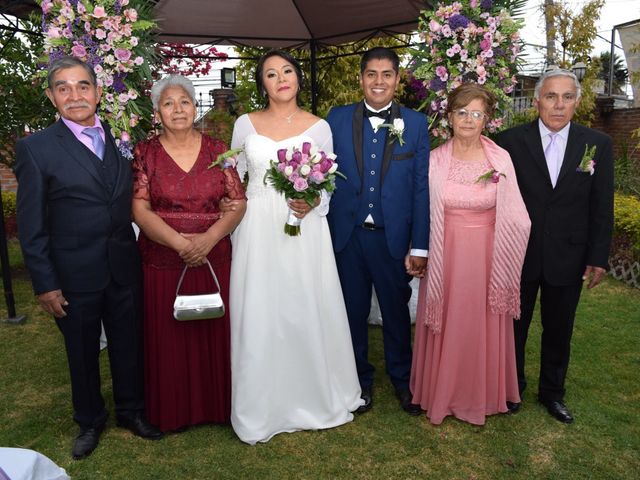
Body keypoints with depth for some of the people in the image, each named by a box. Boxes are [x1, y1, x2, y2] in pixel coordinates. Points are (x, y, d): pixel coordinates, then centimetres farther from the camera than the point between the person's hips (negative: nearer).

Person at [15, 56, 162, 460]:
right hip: (74, 275, -2)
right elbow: (31, 226, -7)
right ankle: (90, 420, 39)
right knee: (83, 353, 16)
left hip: (125, 270, 3)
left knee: (129, 345, 16)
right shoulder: (36, 148, -7)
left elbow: (134, 203, 5)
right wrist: (44, 284, -9)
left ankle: (132, 411, 39)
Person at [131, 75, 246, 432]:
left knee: (215, 333, 10)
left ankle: (218, 404, 31)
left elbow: (238, 202, -1)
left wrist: (208, 239, -17)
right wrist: (180, 243, -18)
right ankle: (174, 410, 29)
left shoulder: (216, 149, 3)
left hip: (214, 260, 1)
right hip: (163, 262, 0)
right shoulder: (145, 153, 0)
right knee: (169, 337, 9)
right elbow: (140, 209, -7)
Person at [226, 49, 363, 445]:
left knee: (308, 313, 4)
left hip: (305, 230, 0)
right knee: (260, 317, 3)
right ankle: (264, 406, 21)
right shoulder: (246, 124, 6)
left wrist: (311, 204, -14)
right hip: (258, 230, 1)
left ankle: (314, 399, 26)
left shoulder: (319, 127, 4)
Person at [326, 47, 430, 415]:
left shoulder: (416, 123, 0)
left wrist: (420, 246, -6)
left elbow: (421, 188, -2)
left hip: (393, 237, -1)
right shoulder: (337, 118, 3)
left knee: (397, 311, 13)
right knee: (353, 311, 14)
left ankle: (403, 378, 36)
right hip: (347, 235, 1)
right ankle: (361, 378, 35)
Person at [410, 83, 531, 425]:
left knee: (482, 329, 13)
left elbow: (514, 217, -3)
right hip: (444, 258, 0)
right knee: (444, 329, 12)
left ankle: (481, 396, 36)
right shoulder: (434, 160, -3)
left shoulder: (501, 159, -3)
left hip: (485, 258, 0)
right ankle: (440, 395, 33)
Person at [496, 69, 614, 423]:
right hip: (519, 254, -1)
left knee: (558, 331, 15)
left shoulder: (597, 145, -1)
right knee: (513, 326, 14)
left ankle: (552, 393, 36)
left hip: (567, 257, 1)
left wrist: (598, 258, -2)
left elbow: (601, 207, 0)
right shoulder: (511, 141, -6)